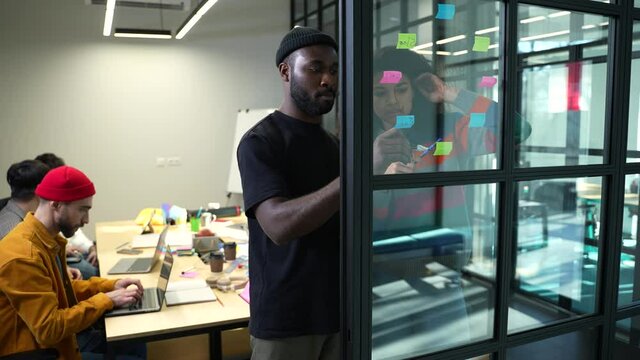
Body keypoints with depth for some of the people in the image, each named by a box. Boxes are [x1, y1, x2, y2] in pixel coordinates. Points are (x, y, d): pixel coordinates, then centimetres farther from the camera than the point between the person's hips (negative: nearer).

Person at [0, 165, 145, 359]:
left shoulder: (48, 239, 2)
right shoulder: (23, 256, -26)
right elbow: (49, 329, -26)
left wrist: (109, 286, 0)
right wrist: (106, 300, -19)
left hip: (55, 342, 8)